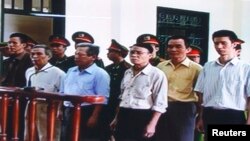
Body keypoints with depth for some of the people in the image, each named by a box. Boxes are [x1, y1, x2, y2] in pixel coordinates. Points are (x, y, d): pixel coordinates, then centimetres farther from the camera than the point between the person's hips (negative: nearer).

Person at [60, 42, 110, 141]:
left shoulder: (100, 74, -8)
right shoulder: (71, 71, 15)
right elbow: (62, 93, 20)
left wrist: (94, 117, -19)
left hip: (86, 114, -7)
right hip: (67, 113, 7)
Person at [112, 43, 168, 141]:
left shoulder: (157, 74, -10)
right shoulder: (127, 73, 13)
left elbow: (160, 104, -12)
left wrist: (152, 124, -16)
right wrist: (117, 118, 20)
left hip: (142, 118, -6)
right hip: (124, 117, 7)